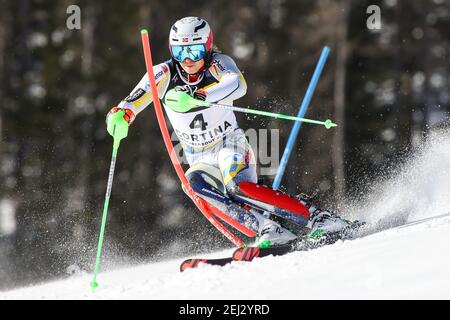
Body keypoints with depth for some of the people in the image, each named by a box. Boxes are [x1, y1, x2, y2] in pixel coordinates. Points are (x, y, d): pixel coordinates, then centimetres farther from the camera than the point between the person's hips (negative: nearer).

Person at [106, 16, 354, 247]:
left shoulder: (217, 63, -14)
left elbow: (238, 85, -37)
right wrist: (121, 114, -44)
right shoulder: (166, 73, -7)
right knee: (194, 181, -30)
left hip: (231, 146, -3)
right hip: (202, 161, 3)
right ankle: (267, 228, -35)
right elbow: (137, 99, -20)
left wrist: (196, 96, -52)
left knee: (237, 187, -33)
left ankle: (317, 216, -32)